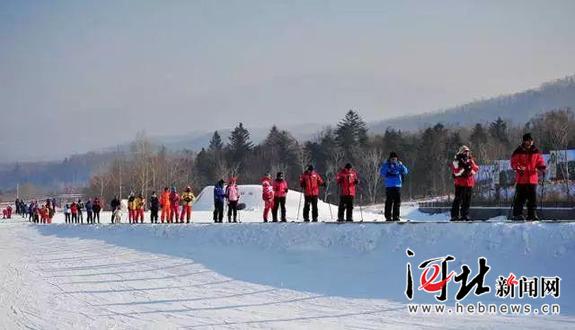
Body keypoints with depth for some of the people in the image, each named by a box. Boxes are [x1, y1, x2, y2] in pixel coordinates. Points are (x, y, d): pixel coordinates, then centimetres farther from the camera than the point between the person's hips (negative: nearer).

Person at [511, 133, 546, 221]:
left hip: (533, 179, 3)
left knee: (533, 197, 3)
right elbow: (514, 162, -3)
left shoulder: (536, 152, 10)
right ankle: (517, 214, 4)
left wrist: (542, 168, -7)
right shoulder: (518, 152, -1)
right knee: (520, 197, -2)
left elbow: (540, 161, 14)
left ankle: (532, 214, 10)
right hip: (521, 179, -3)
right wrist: (518, 168, -21)